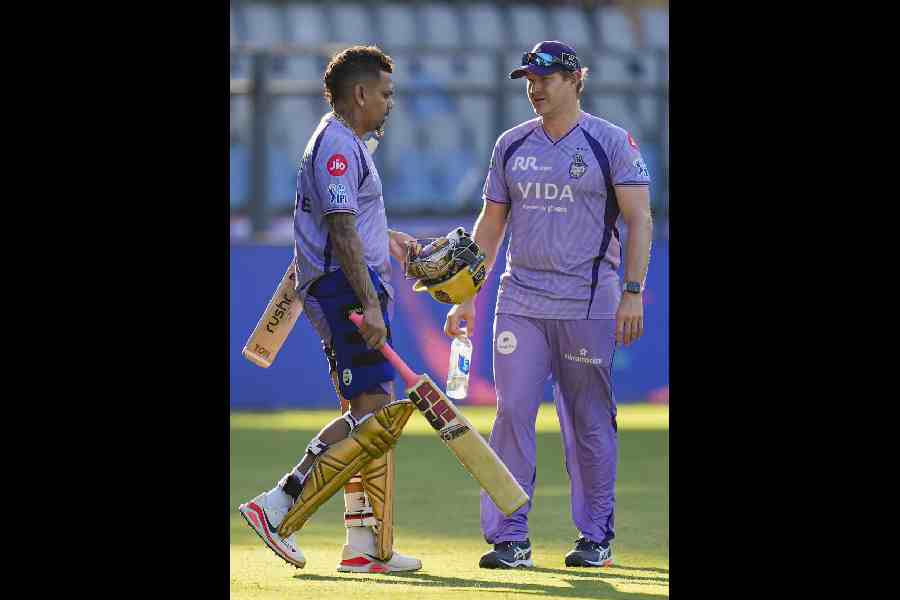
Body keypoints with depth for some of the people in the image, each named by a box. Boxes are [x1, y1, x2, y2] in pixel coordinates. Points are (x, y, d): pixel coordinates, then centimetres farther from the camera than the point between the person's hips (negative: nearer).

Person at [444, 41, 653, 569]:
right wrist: (467, 298, 9)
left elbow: (639, 219, -5)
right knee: (512, 413, -6)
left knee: (590, 423, 3)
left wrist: (633, 292, -15)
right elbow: (491, 224, 15)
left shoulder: (611, 143, -1)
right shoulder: (512, 145, 11)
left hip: (588, 306, -3)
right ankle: (509, 538, -5)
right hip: (520, 303, 3)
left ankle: (596, 538, 13)